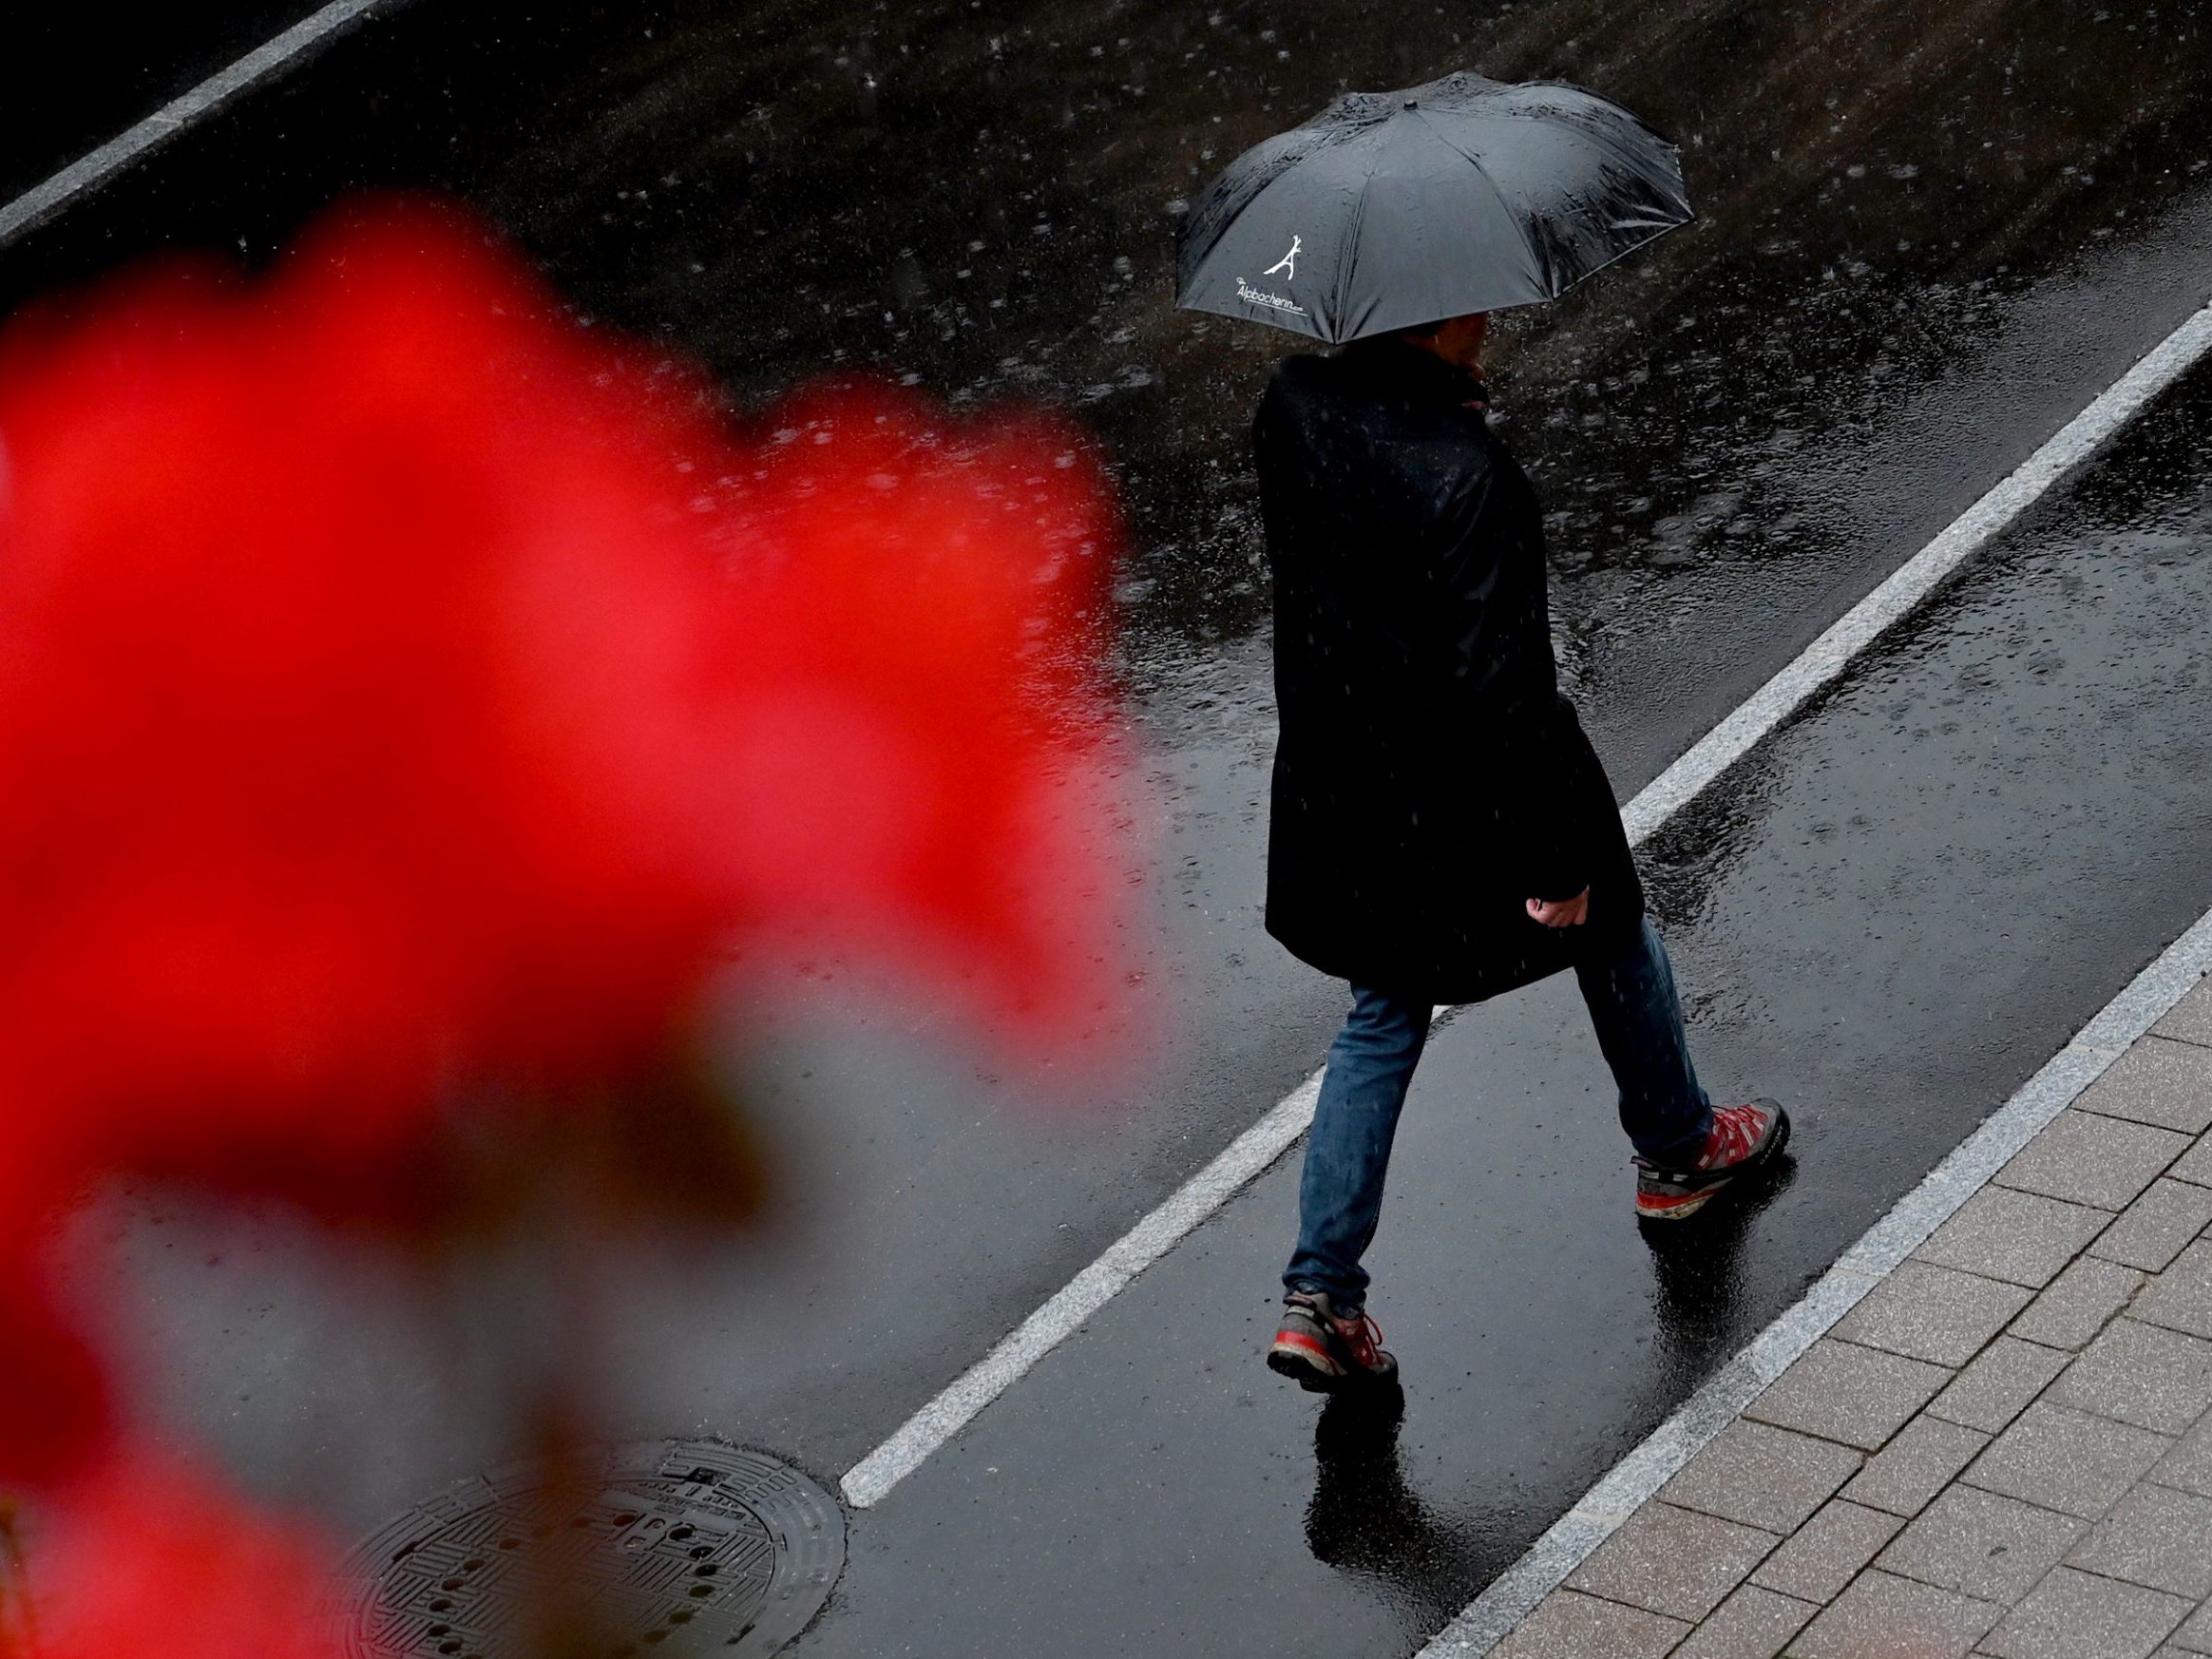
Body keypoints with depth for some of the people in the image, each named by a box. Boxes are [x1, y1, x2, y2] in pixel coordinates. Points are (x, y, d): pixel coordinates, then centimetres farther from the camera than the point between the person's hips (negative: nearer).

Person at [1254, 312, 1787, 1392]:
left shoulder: (1292, 404, -11)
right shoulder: (1466, 475, -32)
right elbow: (1501, 688, -28)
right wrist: (1557, 859, -18)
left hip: (1341, 793, 6)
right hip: (1465, 802, -6)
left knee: (1383, 1017, 20)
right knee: (1609, 933, 24)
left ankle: (1321, 1294, 15)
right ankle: (1677, 1151, 49)